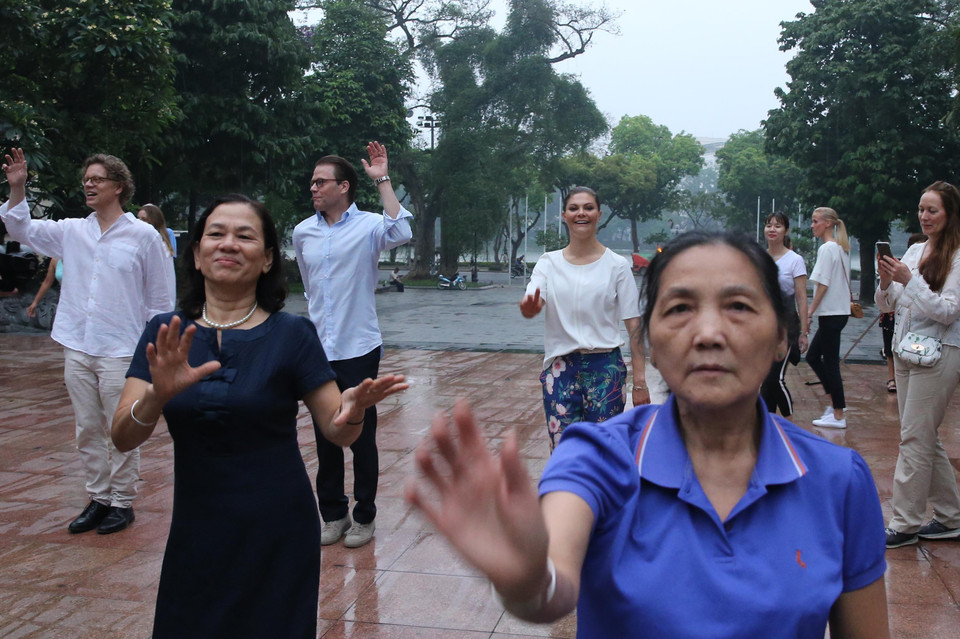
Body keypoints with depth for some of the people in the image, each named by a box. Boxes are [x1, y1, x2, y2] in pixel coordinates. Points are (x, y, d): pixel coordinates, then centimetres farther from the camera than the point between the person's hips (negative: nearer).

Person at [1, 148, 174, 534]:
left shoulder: (144, 236, -5)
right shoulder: (72, 231, 7)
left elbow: (159, 300, -3)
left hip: (120, 352, -5)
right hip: (77, 350, 5)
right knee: (87, 431, 12)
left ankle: (122, 503, 16)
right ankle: (98, 499, 24)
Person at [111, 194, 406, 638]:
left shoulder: (291, 334, -7)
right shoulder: (164, 335, -1)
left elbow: (338, 432, -8)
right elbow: (123, 438, -9)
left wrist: (351, 412, -30)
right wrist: (159, 394, -29)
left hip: (277, 538, -2)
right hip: (196, 535, 2)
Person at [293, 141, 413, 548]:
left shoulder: (368, 225, -7)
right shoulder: (302, 233, 7)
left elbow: (401, 233, -30)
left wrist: (382, 180, -24)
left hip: (358, 350, -4)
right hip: (317, 351, 5)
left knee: (362, 438, 4)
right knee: (325, 438, 11)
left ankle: (364, 516, 18)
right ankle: (333, 514, 24)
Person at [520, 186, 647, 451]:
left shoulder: (617, 265, 1)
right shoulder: (548, 263, 6)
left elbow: (634, 325, 0)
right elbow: (530, 305, -10)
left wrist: (639, 381, -6)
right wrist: (529, 307, -35)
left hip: (605, 367, -1)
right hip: (560, 368, 1)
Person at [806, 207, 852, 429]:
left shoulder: (827, 248, -14)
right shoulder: (841, 248, 14)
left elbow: (822, 286, -17)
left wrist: (809, 313, -13)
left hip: (830, 313, -10)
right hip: (840, 311, 10)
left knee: (830, 363, -3)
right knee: (813, 356, 16)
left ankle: (838, 416, 3)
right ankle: (836, 400, 20)